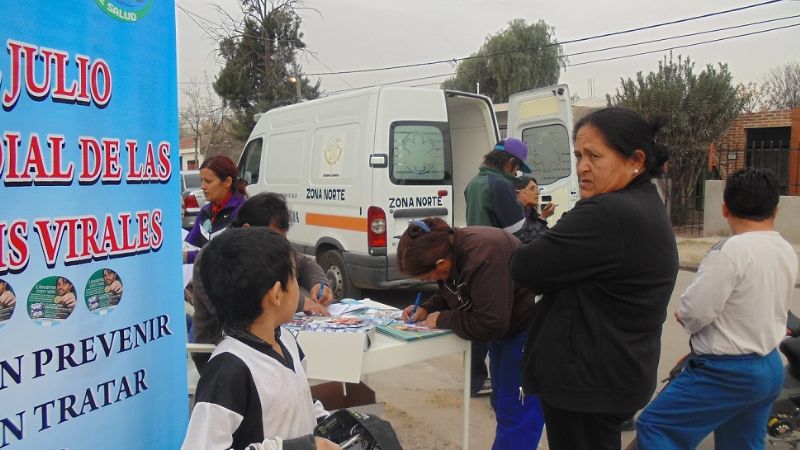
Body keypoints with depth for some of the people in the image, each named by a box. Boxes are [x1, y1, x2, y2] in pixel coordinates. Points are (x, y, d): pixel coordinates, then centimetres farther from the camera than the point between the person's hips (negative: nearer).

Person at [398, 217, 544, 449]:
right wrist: (426, 309, -5)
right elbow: (452, 294, 11)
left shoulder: (483, 258, -36)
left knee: (516, 414, -4)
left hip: (528, 331, -9)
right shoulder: (448, 247, -8)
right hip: (504, 329, 10)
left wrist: (443, 320, -23)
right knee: (502, 404, 21)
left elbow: (490, 325, -35)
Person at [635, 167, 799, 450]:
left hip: (728, 372, -9)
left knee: (654, 426, -1)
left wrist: (684, 315, 1)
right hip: (770, 368, 9)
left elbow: (694, 311, -22)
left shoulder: (731, 250, -21)